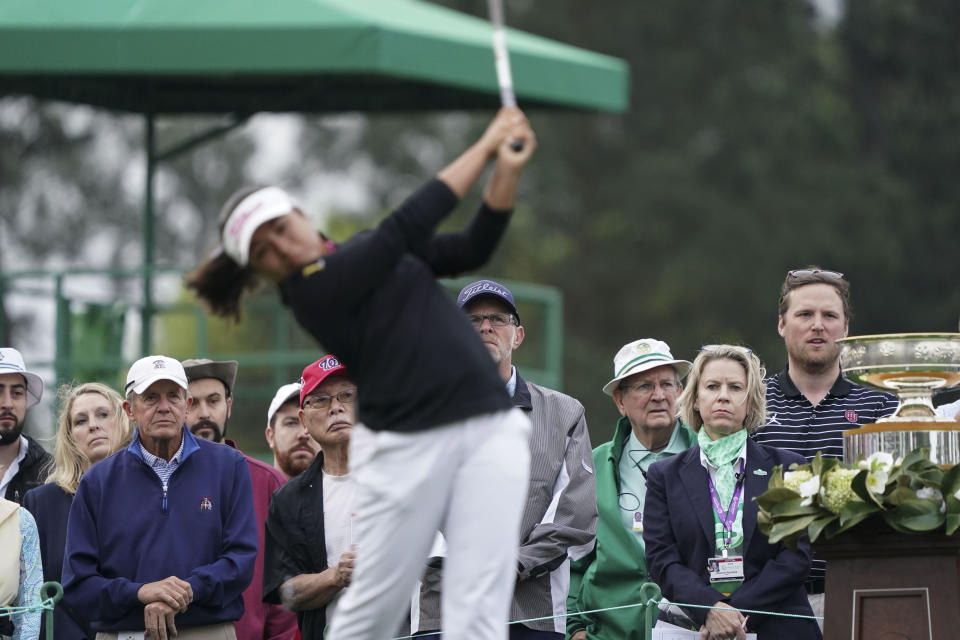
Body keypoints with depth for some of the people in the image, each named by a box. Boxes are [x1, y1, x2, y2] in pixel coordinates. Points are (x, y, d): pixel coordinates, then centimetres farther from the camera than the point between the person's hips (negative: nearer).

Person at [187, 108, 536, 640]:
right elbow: (410, 224, -10)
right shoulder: (312, 291, -6)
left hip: (490, 430, 5)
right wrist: (488, 143, -4)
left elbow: (474, 247, 13)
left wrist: (508, 169, -3)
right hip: (406, 448, -5)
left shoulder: (370, 250, 18)